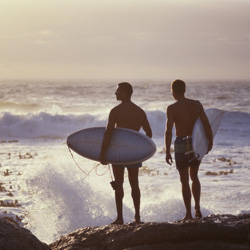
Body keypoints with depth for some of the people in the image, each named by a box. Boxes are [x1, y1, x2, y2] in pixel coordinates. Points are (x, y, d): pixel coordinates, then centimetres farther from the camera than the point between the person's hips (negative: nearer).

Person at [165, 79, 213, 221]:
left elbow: (169, 131, -15)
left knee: (184, 180, 6)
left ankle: (189, 213, 6)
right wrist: (210, 142, 11)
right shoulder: (197, 105, 0)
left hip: (181, 145, -3)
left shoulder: (172, 108, -11)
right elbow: (207, 125, -1)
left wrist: (167, 151, -10)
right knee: (194, 177, 21)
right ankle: (197, 207, 6)